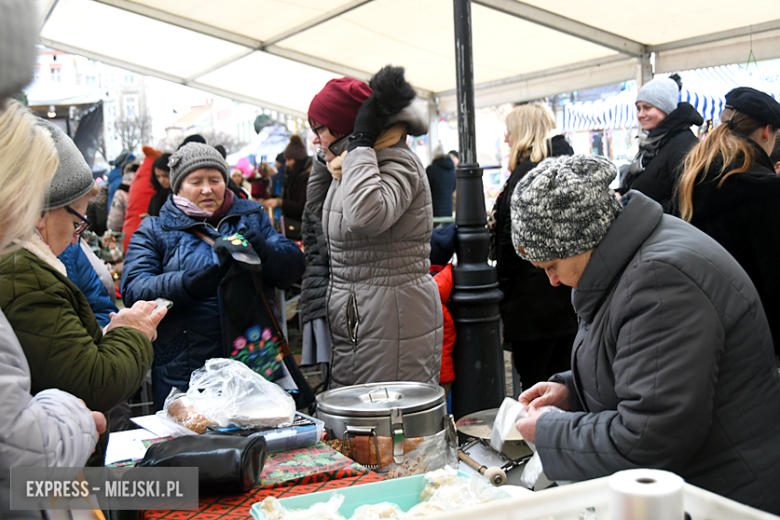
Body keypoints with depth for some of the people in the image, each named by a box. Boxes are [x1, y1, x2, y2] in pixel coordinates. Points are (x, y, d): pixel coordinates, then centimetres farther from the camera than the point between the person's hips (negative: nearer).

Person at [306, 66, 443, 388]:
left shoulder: (397, 164, -15)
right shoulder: (349, 166, 15)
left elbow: (367, 215, -36)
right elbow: (315, 201, 34)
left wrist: (361, 143, -24)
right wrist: (326, 158, 17)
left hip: (393, 321, -10)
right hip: (352, 320, 10)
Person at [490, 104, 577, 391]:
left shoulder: (526, 172, -13)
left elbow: (514, 241, -14)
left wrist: (502, 292, -7)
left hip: (534, 302, -8)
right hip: (570, 297, 8)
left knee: (533, 389, 0)